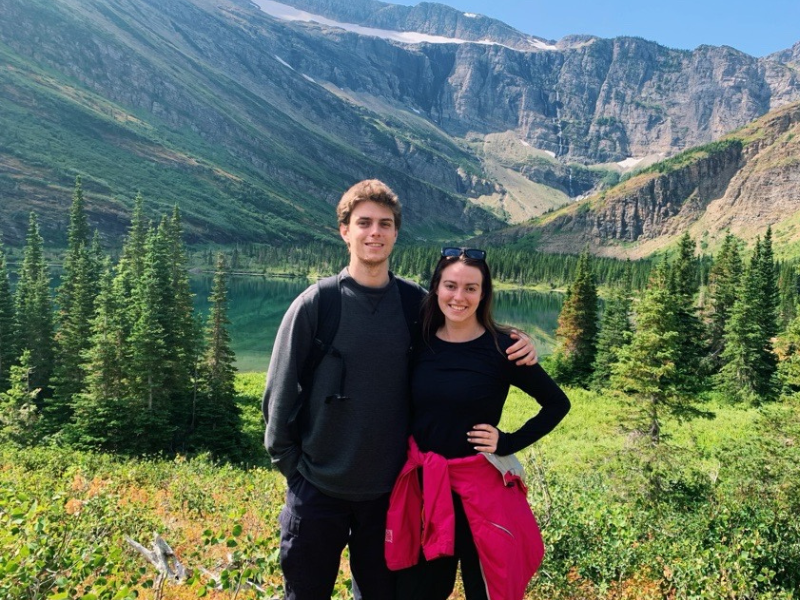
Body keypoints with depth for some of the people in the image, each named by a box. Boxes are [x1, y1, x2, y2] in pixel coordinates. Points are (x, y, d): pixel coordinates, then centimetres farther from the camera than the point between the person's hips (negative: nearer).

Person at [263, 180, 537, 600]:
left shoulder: (416, 304, -3)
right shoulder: (315, 304, -10)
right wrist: (291, 465, -5)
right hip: (318, 491, -2)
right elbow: (280, 394, -6)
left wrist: (513, 344, -7)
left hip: (388, 490, 2)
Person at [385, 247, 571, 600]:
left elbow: (557, 404, -2)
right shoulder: (420, 342, -2)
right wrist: (410, 460, -1)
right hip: (422, 484, 4)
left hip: (481, 485, -3)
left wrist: (510, 442, -9)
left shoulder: (500, 347, -11)